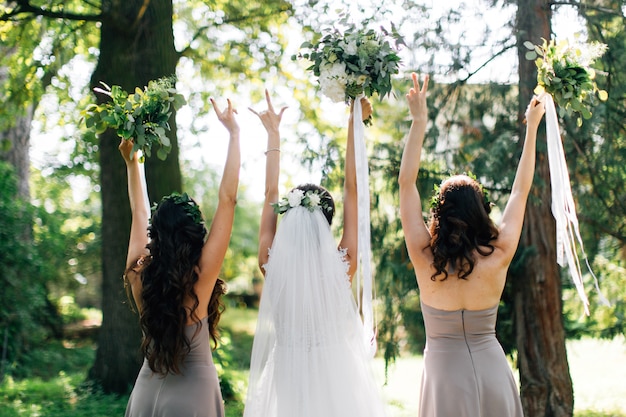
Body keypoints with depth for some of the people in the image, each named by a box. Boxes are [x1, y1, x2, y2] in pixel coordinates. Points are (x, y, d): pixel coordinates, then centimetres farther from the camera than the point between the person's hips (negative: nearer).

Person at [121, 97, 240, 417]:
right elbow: (227, 199, -16)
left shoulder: (139, 274, -8)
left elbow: (139, 212, 9)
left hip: (147, 390, 5)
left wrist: (132, 162, 21)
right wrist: (234, 133, -10)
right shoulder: (200, 276, -19)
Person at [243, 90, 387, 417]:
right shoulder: (341, 267, -15)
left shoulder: (272, 266, -11)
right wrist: (354, 124, -2)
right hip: (336, 375, -1)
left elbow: (271, 195, 0)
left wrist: (273, 134, 9)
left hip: (286, 380, 2)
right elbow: (351, 188, -9)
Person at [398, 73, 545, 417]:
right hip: (492, 371, 1)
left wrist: (418, 121, -9)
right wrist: (532, 127, 5)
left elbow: (406, 184, -10)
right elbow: (521, 190, -3)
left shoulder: (425, 260, -16)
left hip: (444, 372, -1)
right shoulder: (498, 259, -15)